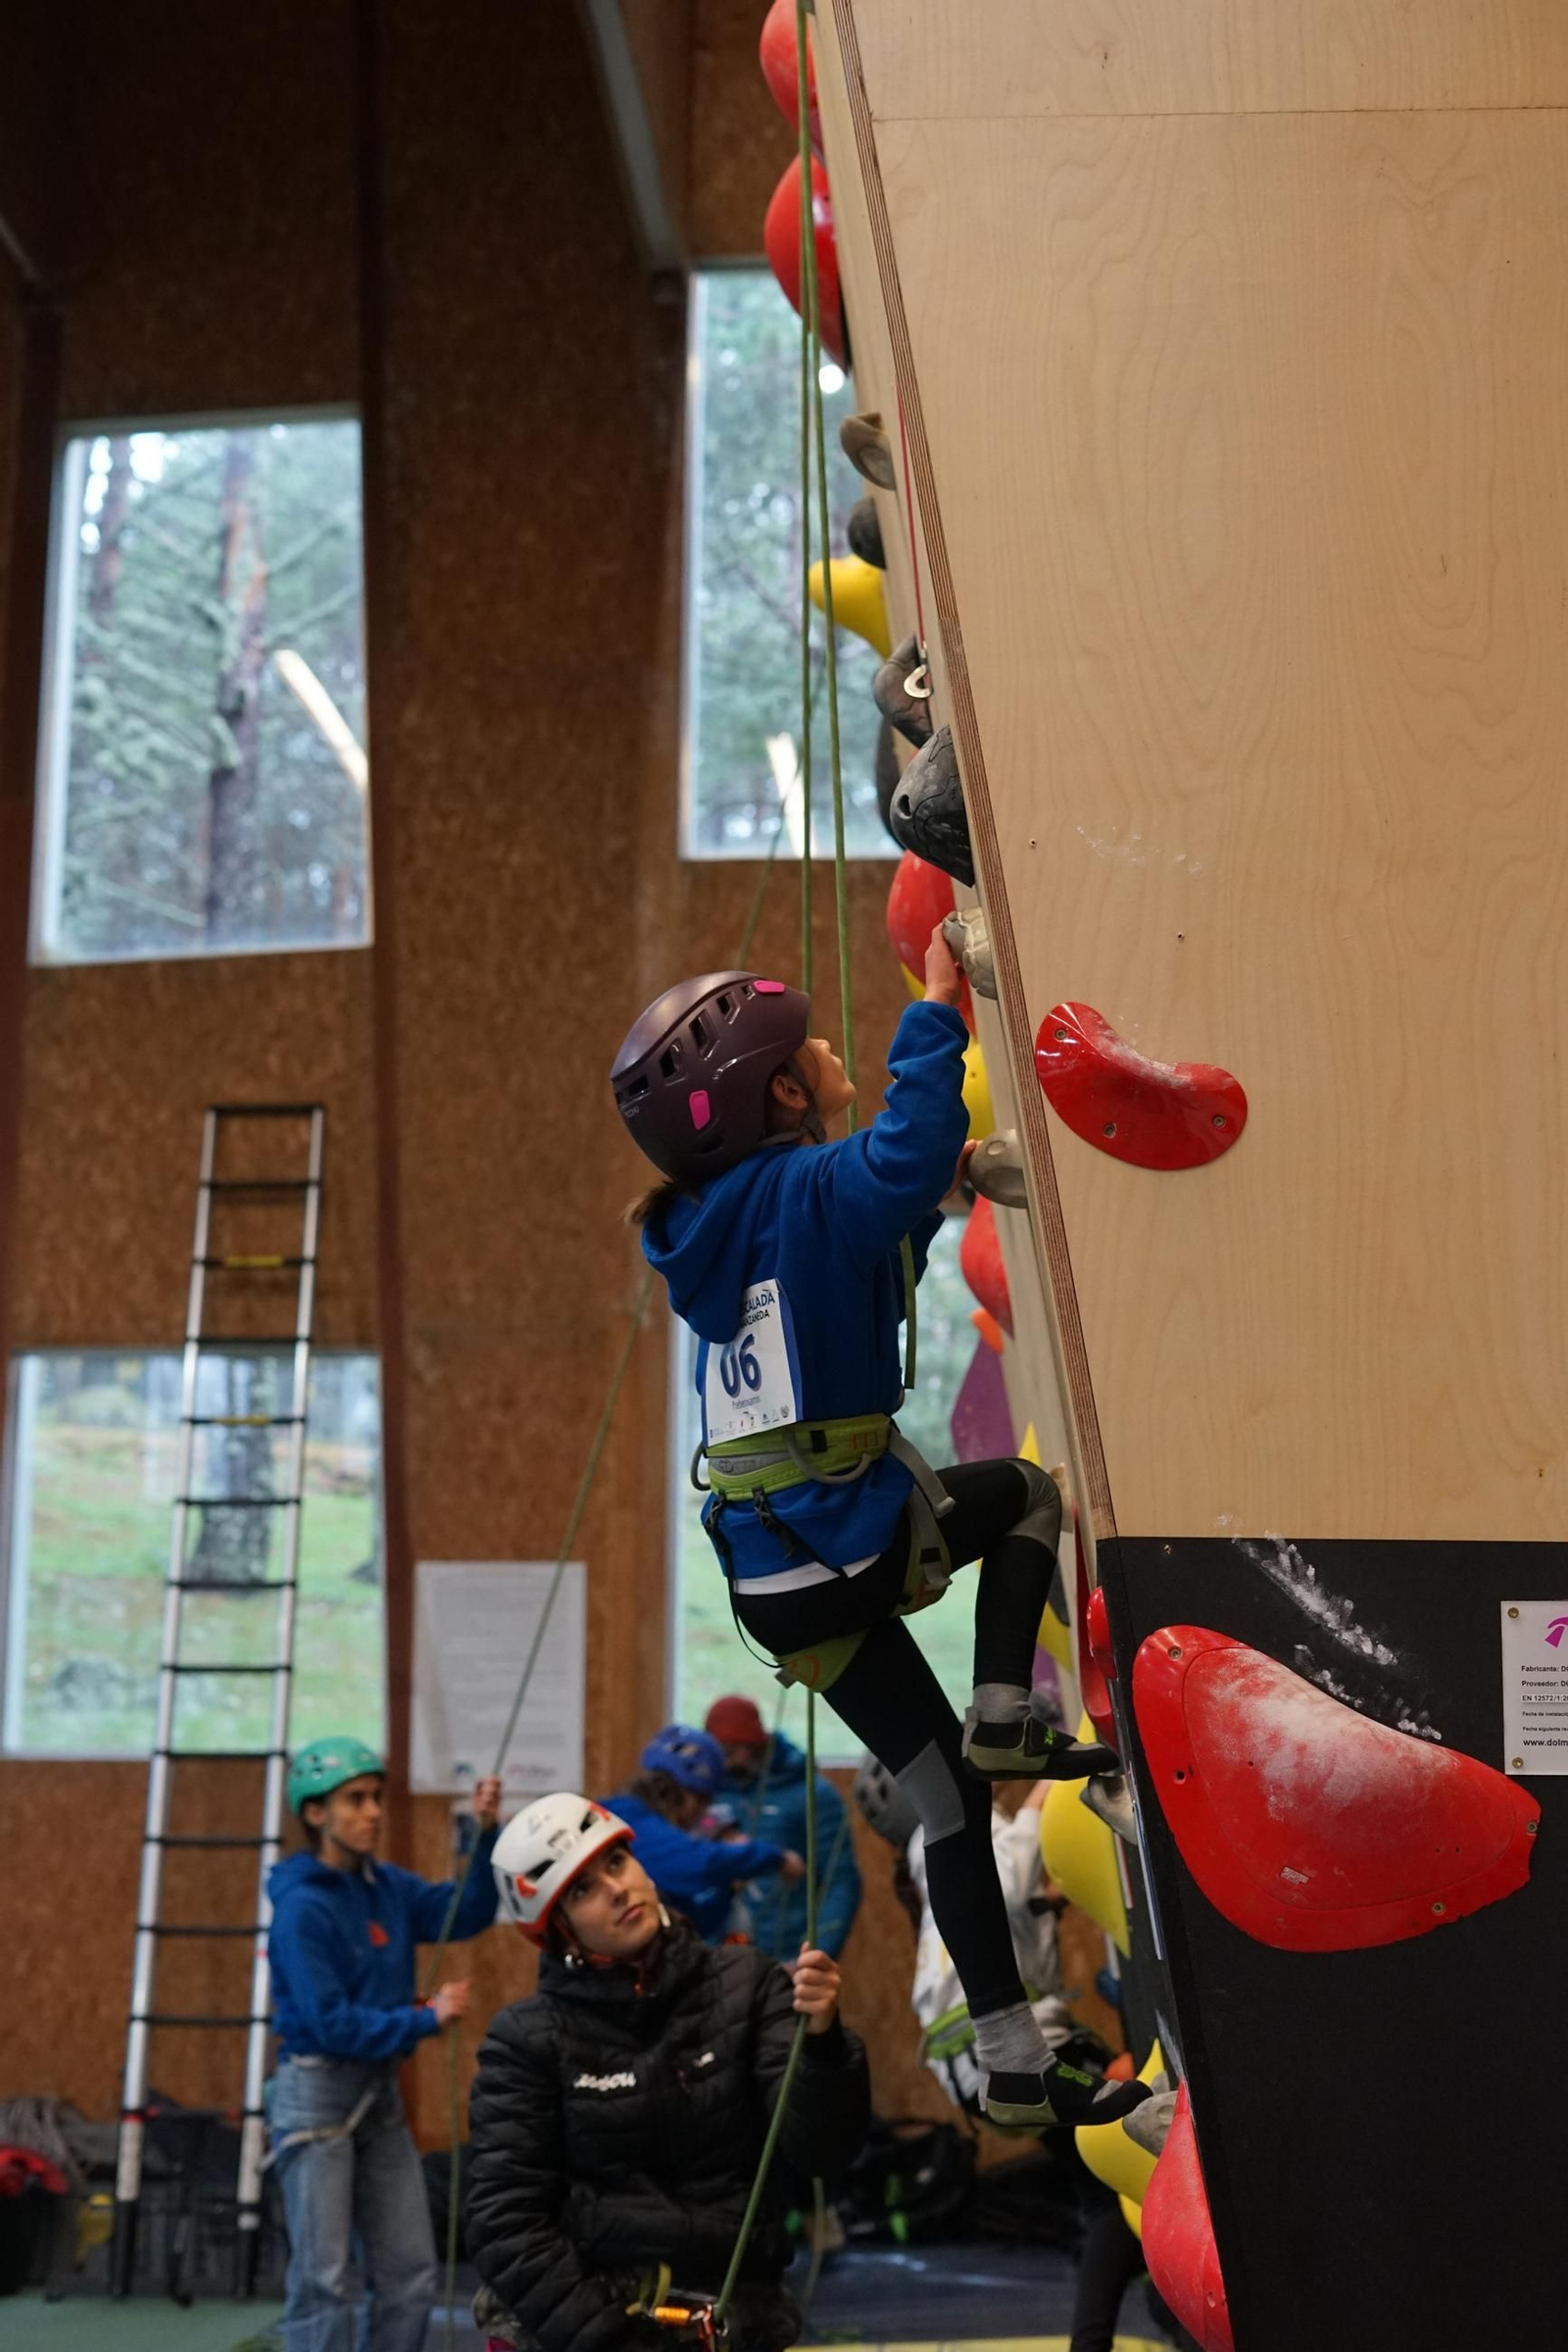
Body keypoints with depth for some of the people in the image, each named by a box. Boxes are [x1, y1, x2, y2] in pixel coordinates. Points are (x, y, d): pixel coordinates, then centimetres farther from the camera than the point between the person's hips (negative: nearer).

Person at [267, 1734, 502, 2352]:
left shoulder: (386, 1886, 6)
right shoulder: (303, 1906, -15)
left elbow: (468, 1913, -1)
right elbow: (329, 2022, -19)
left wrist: (486, 1833, -14)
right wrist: (427, 2018, -16)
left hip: (379, 2092, 7)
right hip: (317, 2092, -7)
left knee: (411, 2276, 8)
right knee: (325, 2279, -4)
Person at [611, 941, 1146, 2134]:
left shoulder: (713, 1221, 12)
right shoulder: (805, 1190, -14)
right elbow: (907, 1159, -36)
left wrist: (926, 1198, 22)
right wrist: (937, 1015, -26)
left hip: (774, 1574, 7)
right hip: (849, 1538, -7)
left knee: (949, 1803, 15)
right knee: (1030, 1493, 22)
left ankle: (1015, 2067, 19)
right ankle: (1004, 1721, 5)